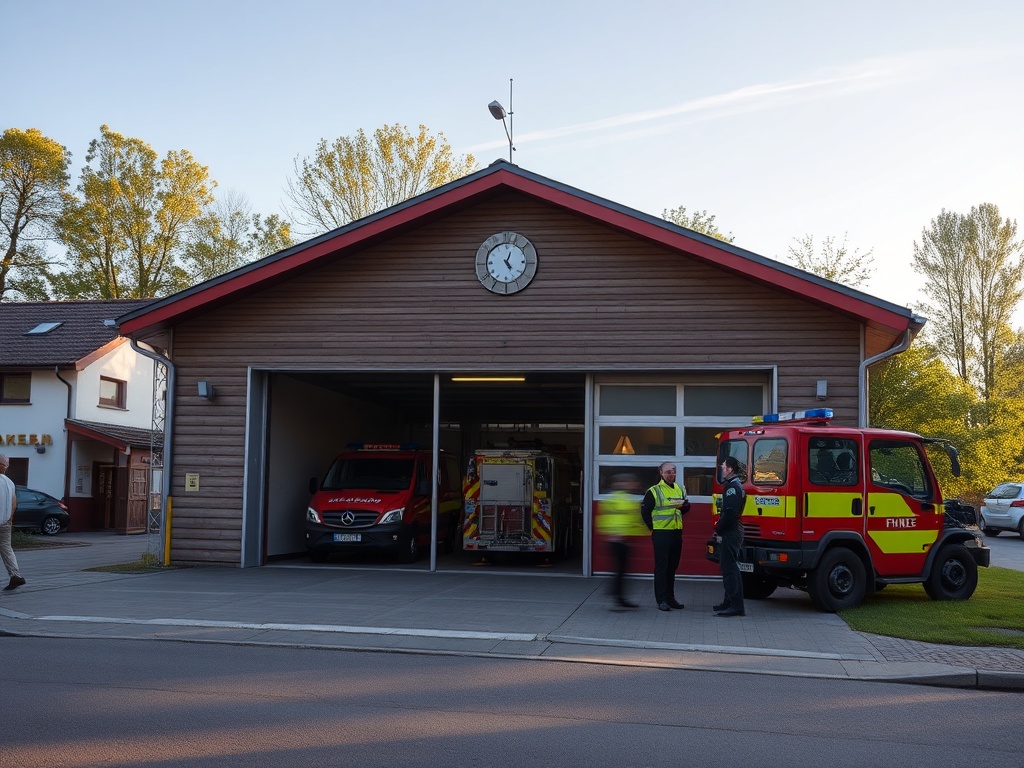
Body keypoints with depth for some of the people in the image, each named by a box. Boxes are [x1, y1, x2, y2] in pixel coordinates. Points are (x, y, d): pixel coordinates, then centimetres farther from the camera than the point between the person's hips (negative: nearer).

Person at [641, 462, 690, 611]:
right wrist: (652, 527, -5)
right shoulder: (653, 491, -6)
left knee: (672, 567, 12)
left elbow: (684, 509, 20)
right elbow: (645, 511, -5)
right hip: (661, 534, -6)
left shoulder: (679, 490, 13)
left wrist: (685, 506, -2)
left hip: (676, 534, 6)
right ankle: (661, 600, 0)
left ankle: (670, 597, 21)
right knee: (661, 567, -3)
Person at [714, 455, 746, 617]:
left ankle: (736, 606, -11)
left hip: (731, 533, -11)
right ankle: (730, 602, 24)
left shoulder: (732, 487, -15)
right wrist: (720, 527, 14)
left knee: (730, 568, -10)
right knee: (728, 566, 16)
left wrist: (718, 528, -13)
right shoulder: (737, 485, 19)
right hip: (734, 531, 11)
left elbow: (729, 512, -25)